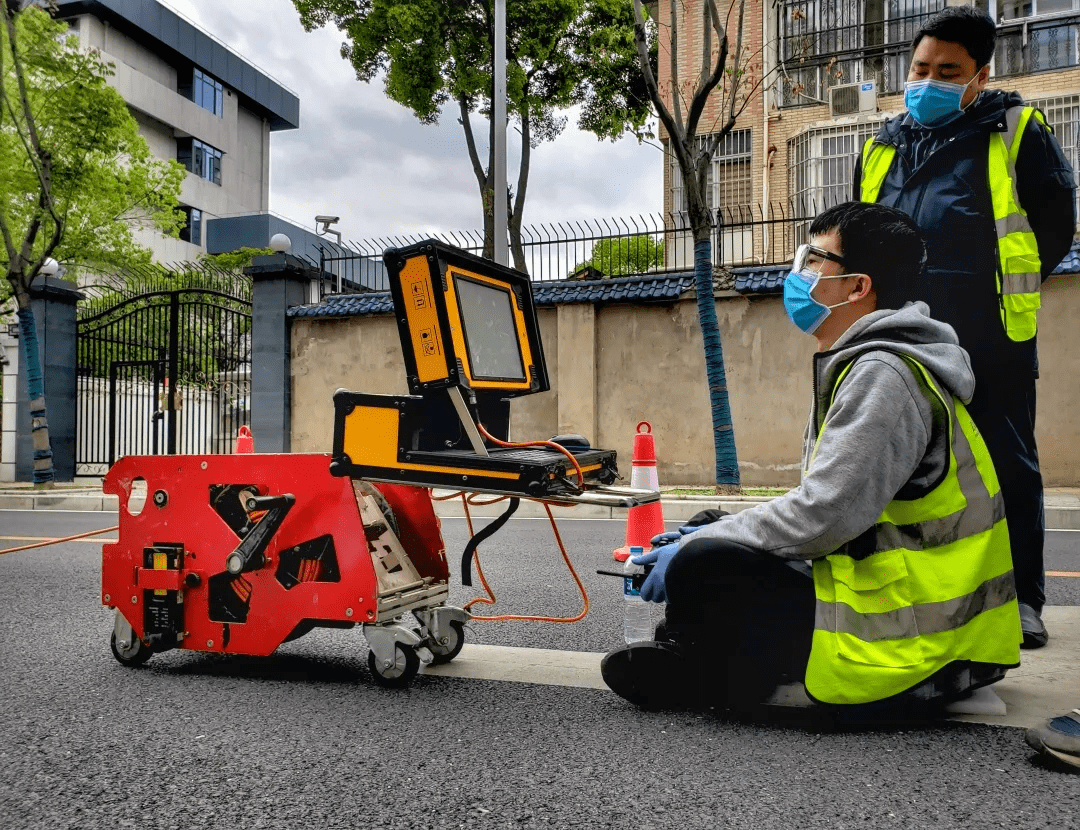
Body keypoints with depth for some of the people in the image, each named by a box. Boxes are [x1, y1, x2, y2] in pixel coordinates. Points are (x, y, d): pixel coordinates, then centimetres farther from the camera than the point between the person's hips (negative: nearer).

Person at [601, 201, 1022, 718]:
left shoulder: (882, 376, -19)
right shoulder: (859, 366, 13)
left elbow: (824, 515, -25)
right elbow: (828, 504, 15)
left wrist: (693, 545, -14)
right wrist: (707, 536, 7)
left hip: (918, 647, -10)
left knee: (701, 568, -20)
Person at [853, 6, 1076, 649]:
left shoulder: (1015, 130, 4)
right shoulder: (885, 147, 16)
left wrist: (1011, 290, 5)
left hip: (991, 339, -4)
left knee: (1008, 464, 2)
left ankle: (1021, 599, 12)